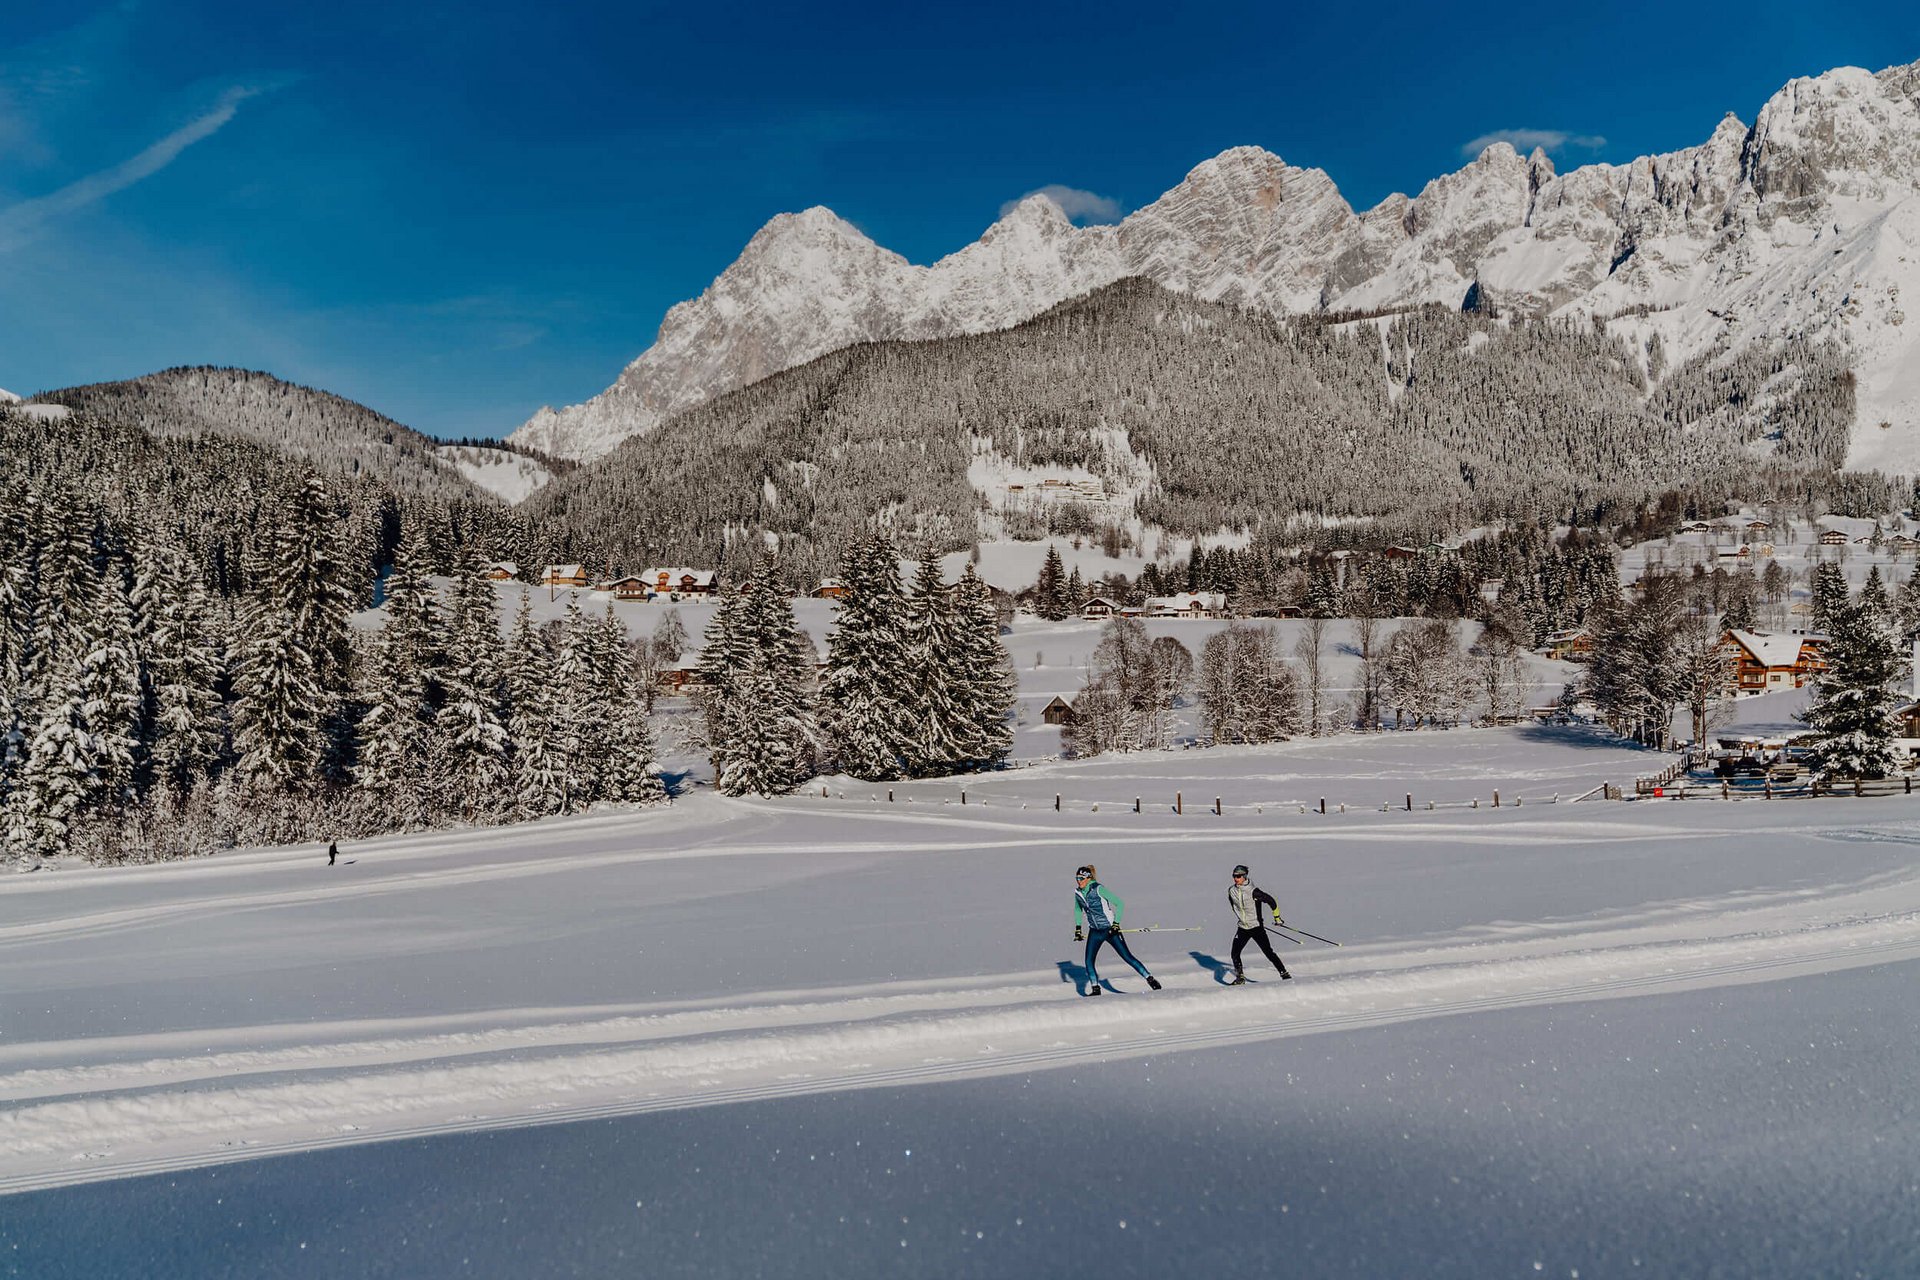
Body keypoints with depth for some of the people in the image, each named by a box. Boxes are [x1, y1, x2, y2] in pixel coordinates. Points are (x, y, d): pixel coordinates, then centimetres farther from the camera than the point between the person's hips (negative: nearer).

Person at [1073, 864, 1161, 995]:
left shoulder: (1098, 889, -20)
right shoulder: (1078, 892, -1)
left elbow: (1120, 904, -18)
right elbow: (1078, 910, 18)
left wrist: (1116, 924, -22)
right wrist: (1078, 928, 10)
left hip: (1110, 929, -5)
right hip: (1094, 931, 5)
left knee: (1127, 957, -5)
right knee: (1088, 961, -6)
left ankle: (1149, 978, 9)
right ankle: (1095, 988, 10)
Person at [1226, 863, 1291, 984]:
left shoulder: (1253, 892, -19)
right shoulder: (1231, 891, -3)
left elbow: (1270, 900, -9)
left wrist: (1276, 917, -1)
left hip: (1257, 928, -5)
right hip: (1243, 929, 5)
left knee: (1269, 952, -8)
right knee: (1235, 954, -2)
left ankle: (1284, 974, 5)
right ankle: (1240, 977, 16)